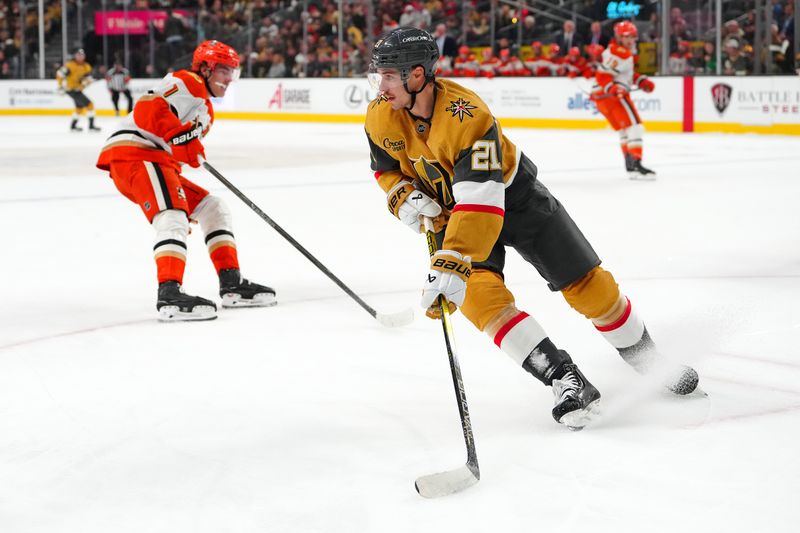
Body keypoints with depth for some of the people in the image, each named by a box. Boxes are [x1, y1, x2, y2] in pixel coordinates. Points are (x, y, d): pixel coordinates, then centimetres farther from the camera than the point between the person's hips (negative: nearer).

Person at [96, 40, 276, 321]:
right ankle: (169, 295, -40)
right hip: (133, 153, -11)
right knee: (173, 215, -28)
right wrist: (183, 138, -29)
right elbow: (147, 109, -21)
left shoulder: (205, 110, 28)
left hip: (158, 161, 11)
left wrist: (184, 201, 22)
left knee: (211, 207, 14)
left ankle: (232, 285, 13)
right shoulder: (187, 83, -4)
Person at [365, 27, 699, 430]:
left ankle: (646, 358, 21)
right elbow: (386, 168, 5)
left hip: (511, 192, -4)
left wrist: (451, 265, -50)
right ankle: (565, 381, -20)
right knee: (479, 295, -22)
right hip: (448, 210, 4)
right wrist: (403, 197, -17)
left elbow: (480, 203, -43)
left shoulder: (467, 116, -36)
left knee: (586, 282, -3)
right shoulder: (381, 117, -17)